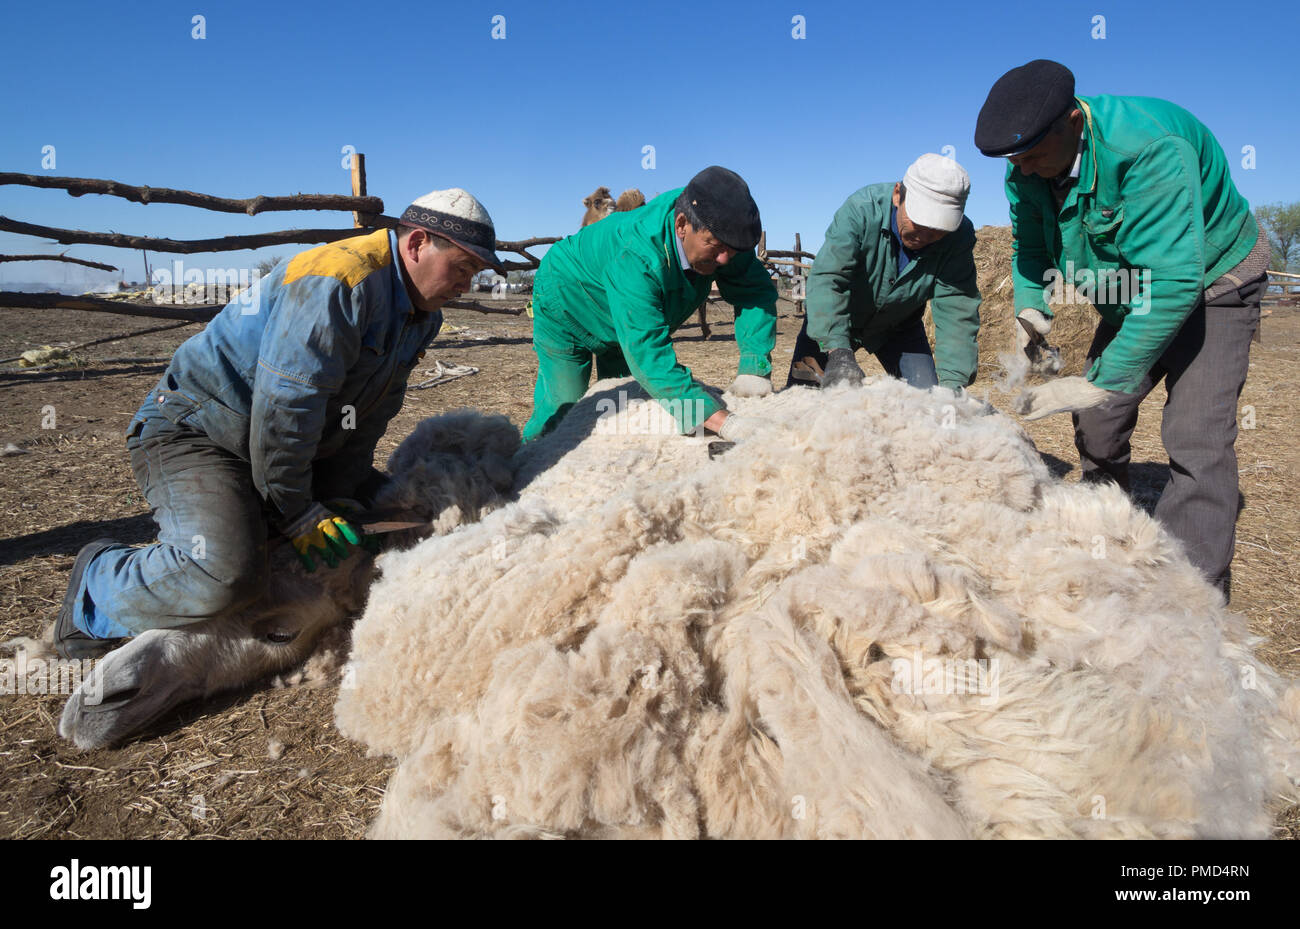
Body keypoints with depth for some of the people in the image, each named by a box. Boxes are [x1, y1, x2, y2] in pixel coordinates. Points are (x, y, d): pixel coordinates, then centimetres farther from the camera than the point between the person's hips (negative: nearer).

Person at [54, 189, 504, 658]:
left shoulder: (421, 313, 5)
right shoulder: (336, 283, -26)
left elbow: (368, 419, 5)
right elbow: (285, 407, -28)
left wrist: (333, 497, -3)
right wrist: (298, 516, -20)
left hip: (288, 444, 10)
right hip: (193, 431, -9)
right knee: (226, 576, -30)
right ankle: (99, 580, 2)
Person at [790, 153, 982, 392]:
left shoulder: (959, 238, -22)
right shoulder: (862, 209, -31)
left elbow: (957, 312, -25)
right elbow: (826, 279, -41)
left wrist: (953, 383, -39)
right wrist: (837, 351, -55)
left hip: (899, 327, 2)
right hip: (834, 321, -2)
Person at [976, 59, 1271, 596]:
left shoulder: (1149, 148, -36)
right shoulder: (1027, 170, -13)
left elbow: (1173, 281, -42)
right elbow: (1030, 247, 3)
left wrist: (1102, 384, -43)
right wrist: (1031, 311, -18)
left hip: (1210, 285, -7)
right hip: (1129, 297, 7)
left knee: (1195, 441, -18)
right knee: (1096, 428, 6)